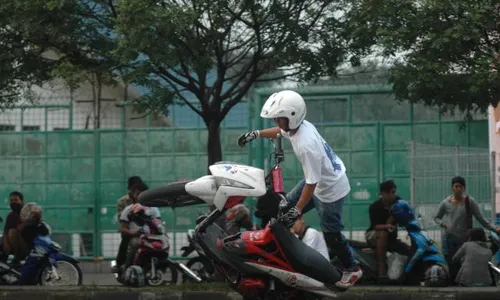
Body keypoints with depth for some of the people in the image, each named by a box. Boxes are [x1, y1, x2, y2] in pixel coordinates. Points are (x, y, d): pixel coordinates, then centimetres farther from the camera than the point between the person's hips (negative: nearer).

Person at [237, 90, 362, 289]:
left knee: (331, 234, 7)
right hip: (321, 177, 9)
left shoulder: (306, 145, -38)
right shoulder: (301, 125, -13)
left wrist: (297, 210, -27)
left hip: (330, 189, -9)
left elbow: (312, 182, -32)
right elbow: (280, 131, 15)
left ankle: (352, 269, 25)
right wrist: (255, 134, 16)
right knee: (286, 206, 18)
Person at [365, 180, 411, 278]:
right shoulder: (374, 207, -18)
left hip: (391, 237, 5)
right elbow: (375, 226, -25)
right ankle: (382, 267, -40)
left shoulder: (398, 201, -4)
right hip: (372, 234, -5)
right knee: (383, 233, -40)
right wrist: (386, 226, -45)